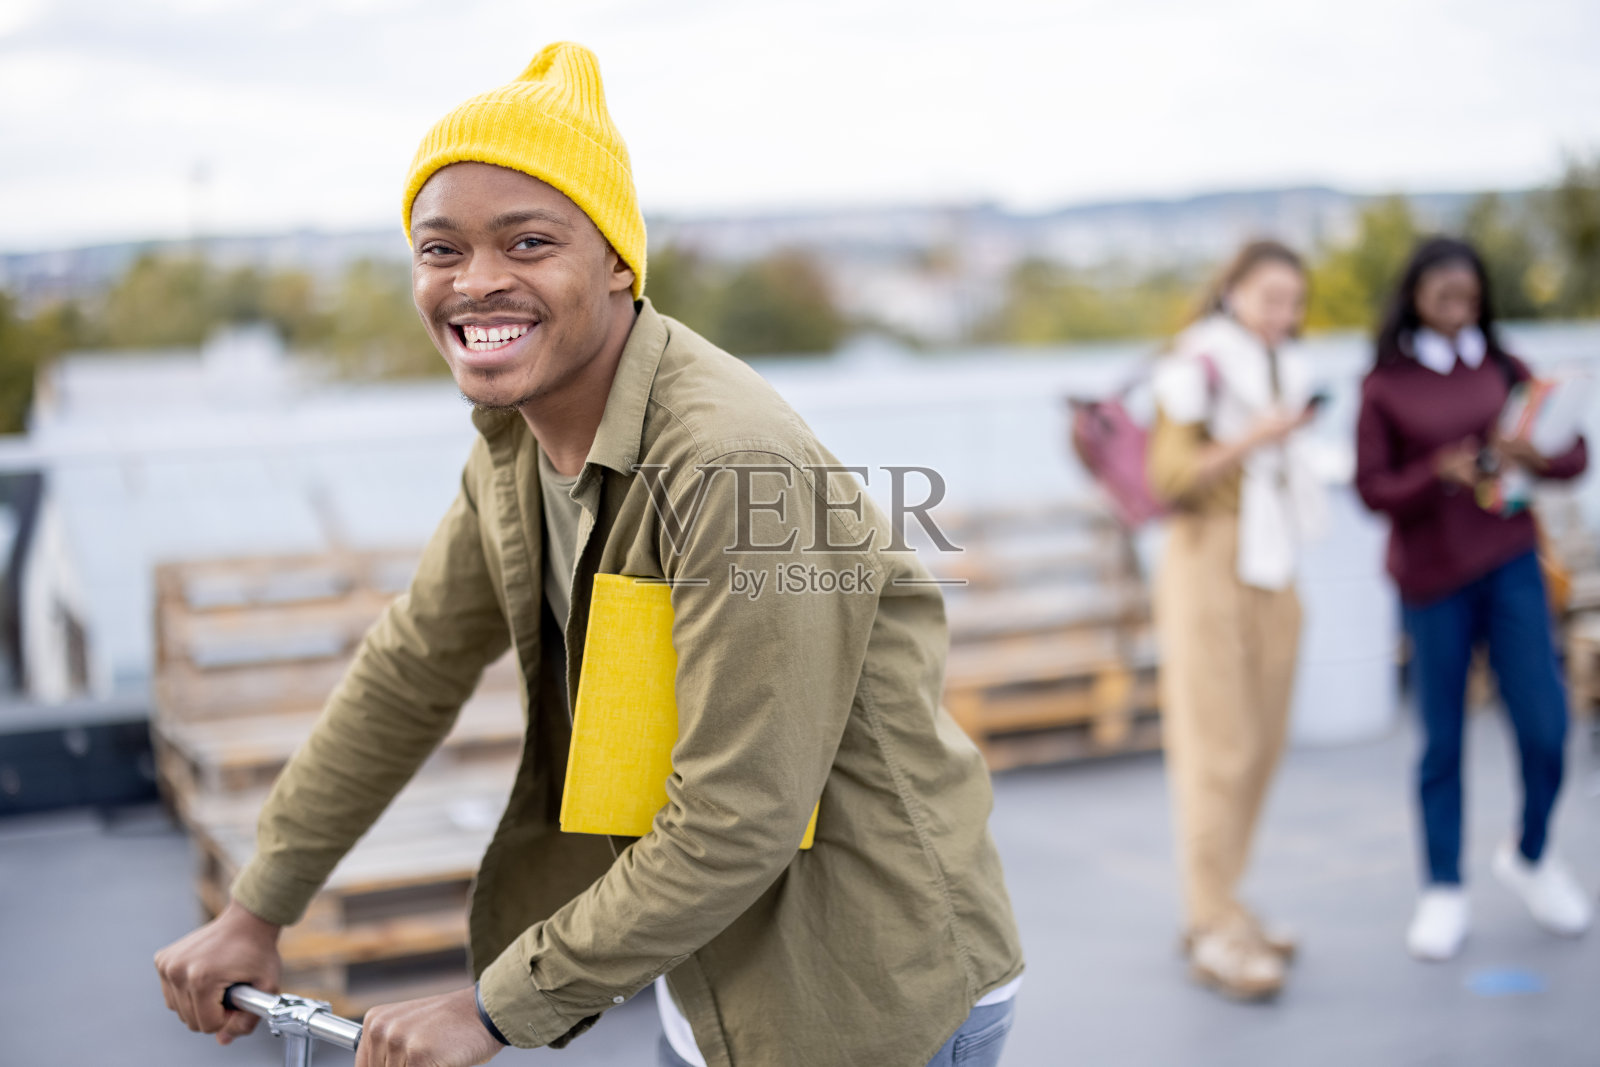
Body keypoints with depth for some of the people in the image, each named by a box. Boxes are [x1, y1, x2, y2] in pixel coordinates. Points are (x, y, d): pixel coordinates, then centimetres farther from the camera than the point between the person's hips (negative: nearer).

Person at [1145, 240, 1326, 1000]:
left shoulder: (1285, 372, 18)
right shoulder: (1196, 367, -5)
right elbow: (1169, 478, -12)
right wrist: (1248, 441, -21)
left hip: (1271, 574, 8)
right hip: (1207, 565, -7)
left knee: (1261, 749, 5)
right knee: (1217, 749, -10)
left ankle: (1217, 909, 14)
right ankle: (1214, 932, -7)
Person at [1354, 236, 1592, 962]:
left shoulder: (1502, 369, 6)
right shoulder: (1386, 386, -1)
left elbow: (1574, 454, 5)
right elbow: (1373, 489, -4)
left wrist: (1531, 457, -17)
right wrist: (1440, 474, -21)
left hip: (1510, 564, 2)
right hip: (1431, 576, -2)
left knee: (1544, 726, -2)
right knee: (1443, 740, 4)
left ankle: (1531, 856, 26)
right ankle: (1443, 893, 19)